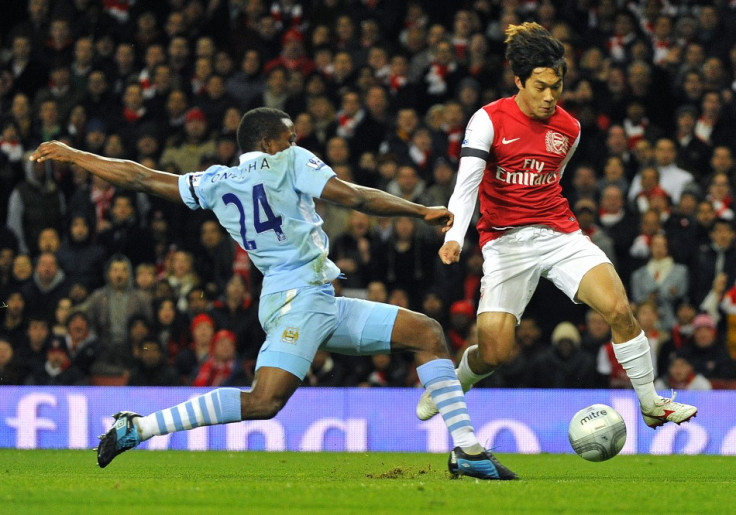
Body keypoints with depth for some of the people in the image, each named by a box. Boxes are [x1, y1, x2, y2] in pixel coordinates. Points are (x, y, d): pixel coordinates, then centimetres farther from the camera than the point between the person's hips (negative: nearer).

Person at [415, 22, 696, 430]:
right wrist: (454, 236, -31)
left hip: (559, 235, 3)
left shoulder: (568, 129, 6)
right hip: (505, 242, -3)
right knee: (493, 353, -13)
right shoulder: (489, 120, -7)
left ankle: (651, 405, -5)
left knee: (618, 308, -20)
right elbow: (466, 183, -17)